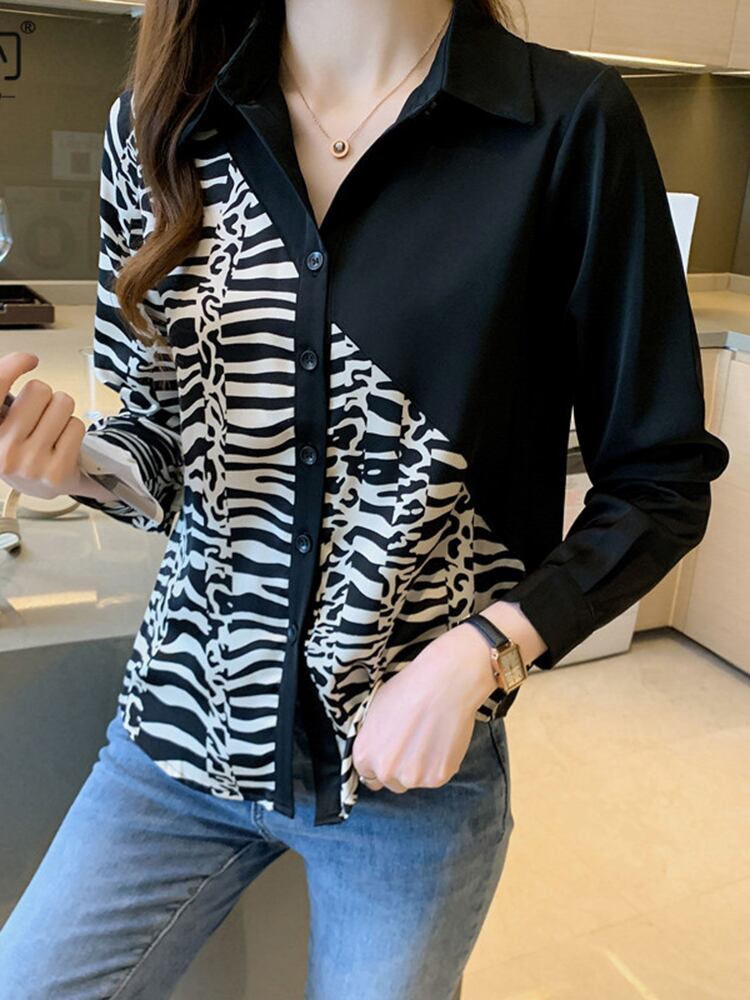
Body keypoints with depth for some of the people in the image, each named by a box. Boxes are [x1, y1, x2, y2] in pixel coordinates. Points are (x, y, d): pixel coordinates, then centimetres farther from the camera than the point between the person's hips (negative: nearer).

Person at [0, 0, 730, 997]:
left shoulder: (571, 123, -12)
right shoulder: (160, 122, -1)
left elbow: (661, 481, -7)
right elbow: (162, 436, 6)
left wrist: (480, 654, -19)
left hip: (416, 760, -2)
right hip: (187, 719, 3)